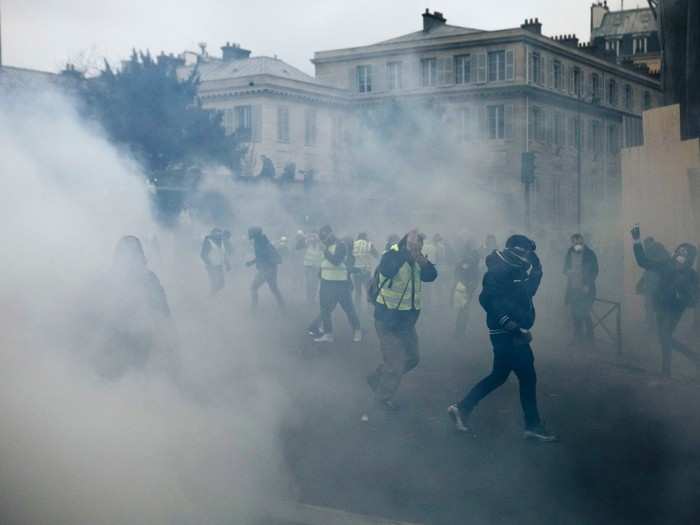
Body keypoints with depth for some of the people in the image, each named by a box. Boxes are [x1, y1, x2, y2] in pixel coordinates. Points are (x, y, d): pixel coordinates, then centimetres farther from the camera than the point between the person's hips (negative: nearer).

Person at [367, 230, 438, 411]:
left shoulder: (418, 261, 2)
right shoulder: (391, 256, -18)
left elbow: (431, 275, -14)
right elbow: (387, 270, -41)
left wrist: (421, 258, -31)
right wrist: (407, 250, -43)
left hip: (408, 321, 7)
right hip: (388, 320, -7)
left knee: (412, 359, 17)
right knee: (395, 364, 0)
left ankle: (376, 378, 35)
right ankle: (384, 396, 25)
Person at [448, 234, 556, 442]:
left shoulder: (515, 271, 11)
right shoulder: (499, 271, -17)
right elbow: (488, 300, -24)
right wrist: (513, 327, -27)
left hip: (512, 333, 10)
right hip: (506, 334, -10)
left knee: (499, 376, 16)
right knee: (527, 377, -1)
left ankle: (462, 408, 19)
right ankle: (533, 426, 11)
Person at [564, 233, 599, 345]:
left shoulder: (590, 254, -3)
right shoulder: (569, 254, 7)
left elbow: (595, 271, -2)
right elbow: (565, 269, 16)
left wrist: (588, 285, -11)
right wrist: (569, 272, -7)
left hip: (585, 289, -4)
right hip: (572, 289, 4)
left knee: (584, 314, -9)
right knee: (574, 314, 3)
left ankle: (589, 338, 3)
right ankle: (578, 337, 16)